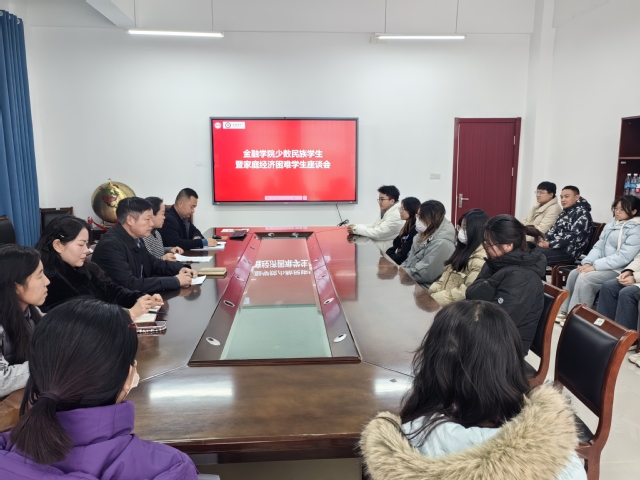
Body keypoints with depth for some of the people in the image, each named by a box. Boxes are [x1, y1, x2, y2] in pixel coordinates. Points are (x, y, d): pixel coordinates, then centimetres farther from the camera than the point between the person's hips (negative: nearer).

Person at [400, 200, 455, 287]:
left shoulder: (441, 243, -20)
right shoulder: (425, 235, 9)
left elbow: (425, 274, -22)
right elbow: (410, 259, 16)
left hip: (424, 289, -8)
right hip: (412, 283, 8)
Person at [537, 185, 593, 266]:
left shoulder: (582, 214, -5)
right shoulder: (565, 212, 22)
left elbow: (573, 236, -17)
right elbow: (553, 230, 18)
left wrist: (550, 244, -18)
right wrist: (544, 241, -3)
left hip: (568, 252, -9)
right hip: (555, 247, 9)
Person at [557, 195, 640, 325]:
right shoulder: (612, 223, 11)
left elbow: (623, 257, -23)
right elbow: (599, 246, 9)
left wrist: (595, 266, -24)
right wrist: (587, 262, -8)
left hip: (619, 270, -8)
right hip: (604, 265, 8)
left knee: (584, 278, -25)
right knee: (574, 274, -9)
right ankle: (565, 311, -3)